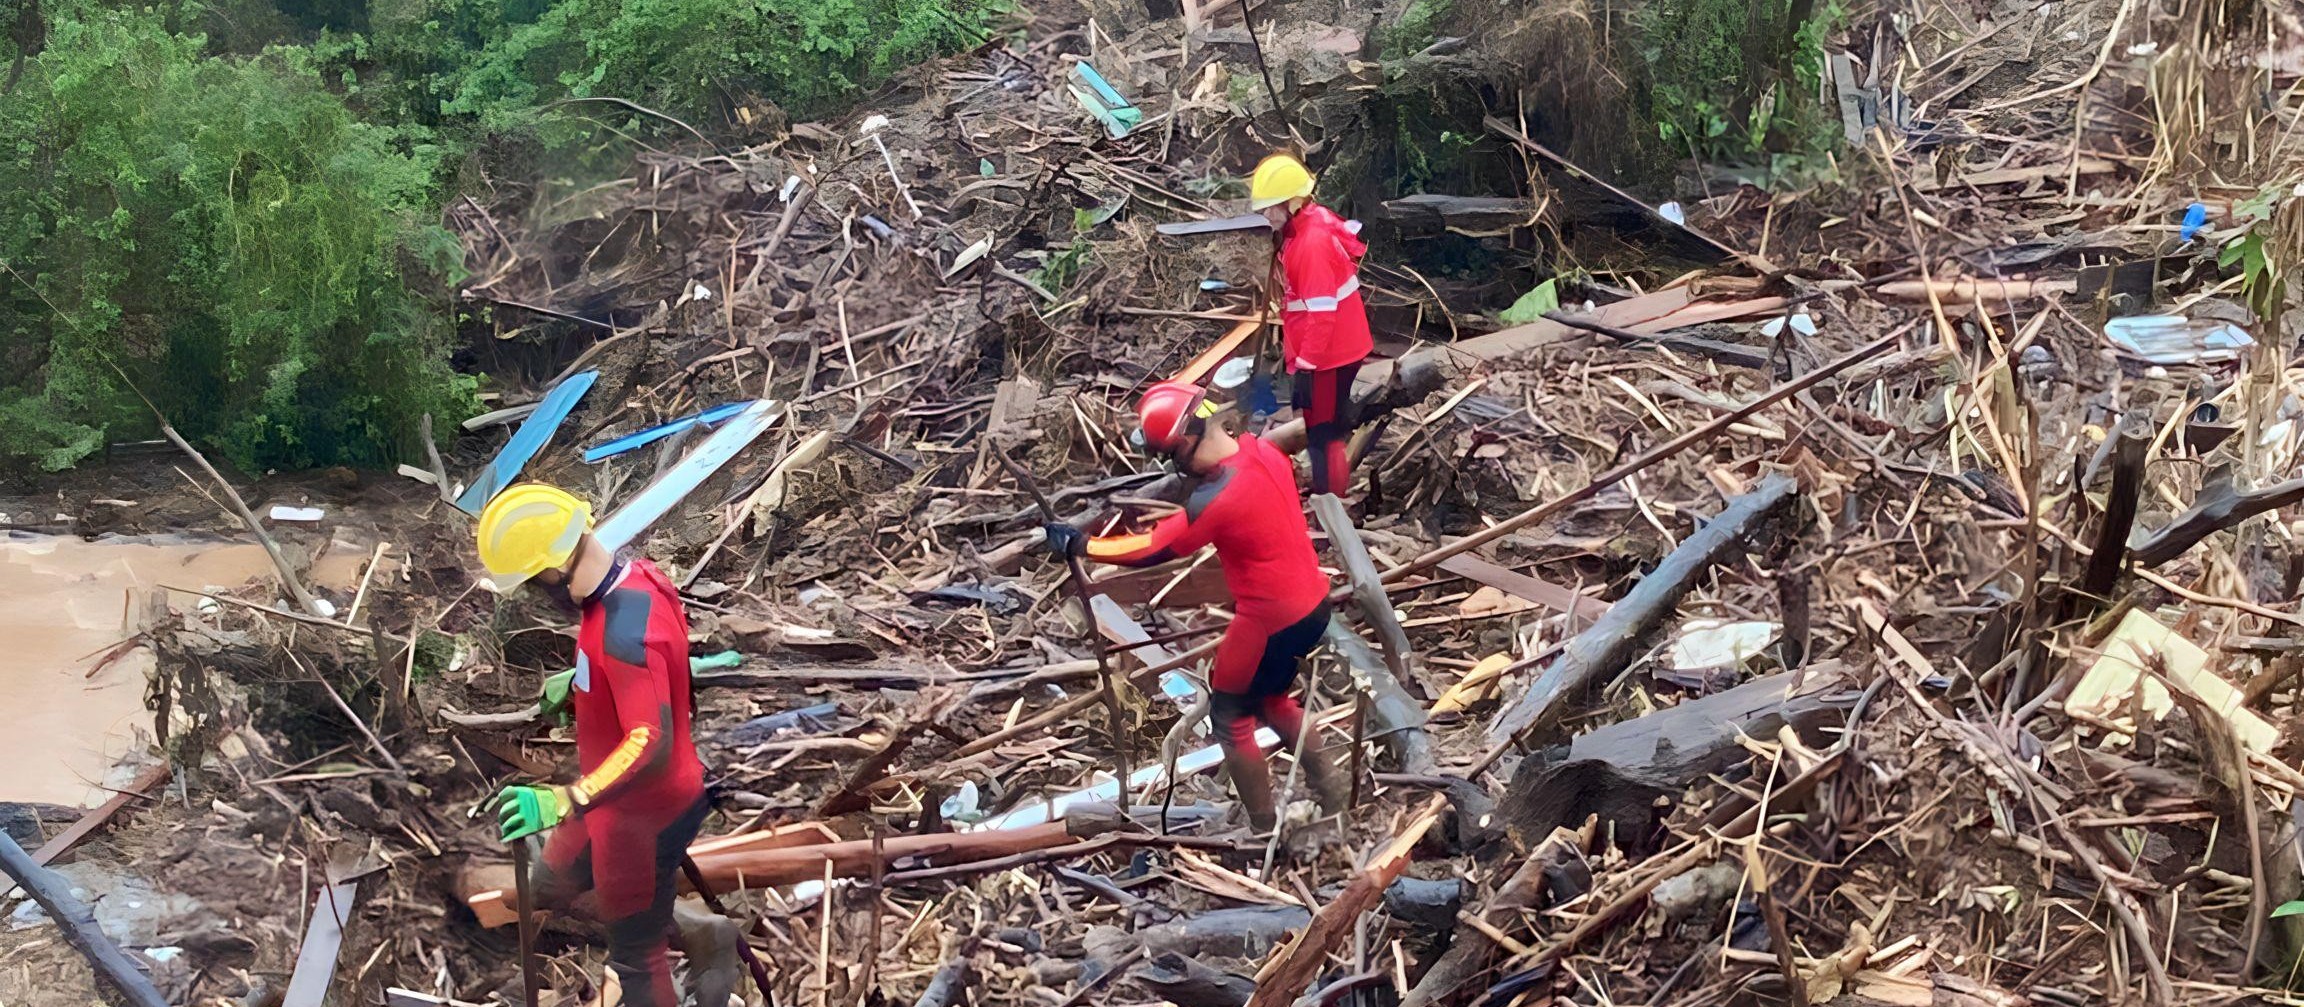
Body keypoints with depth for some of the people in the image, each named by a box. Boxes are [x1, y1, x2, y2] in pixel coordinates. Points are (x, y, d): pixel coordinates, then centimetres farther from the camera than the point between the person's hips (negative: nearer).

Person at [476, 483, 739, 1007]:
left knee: (634, 955, 8)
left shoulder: (624, 630, -35)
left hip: (644, 812, -10)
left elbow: (650, 744, -41)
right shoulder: (635, 576, -5)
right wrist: (579, 684, 5)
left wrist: (565, 802, -48)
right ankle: (700, 933, 33)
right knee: (553, 885, 28)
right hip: (624, 799, 10)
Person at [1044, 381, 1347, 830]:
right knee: (1270, 699, 29)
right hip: (1313, 604, 8)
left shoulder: (1216, 500, -26)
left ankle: (1265, 832, 21)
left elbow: (1151, 551, -15)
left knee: (1231, 718, 11)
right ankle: (1332, 791, 34)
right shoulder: (1263, 450, -3)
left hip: (1271, 622, -8)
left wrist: (1078, 544, -5)